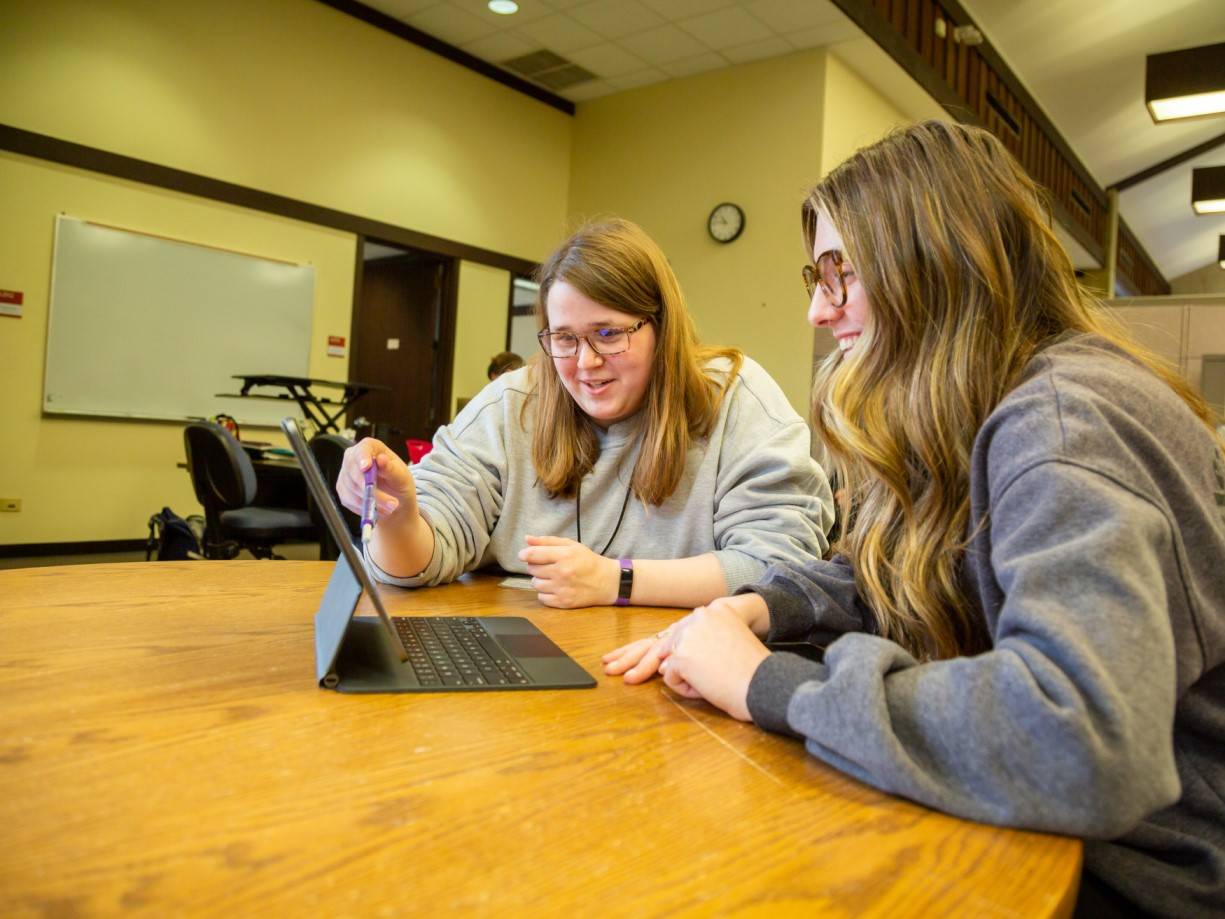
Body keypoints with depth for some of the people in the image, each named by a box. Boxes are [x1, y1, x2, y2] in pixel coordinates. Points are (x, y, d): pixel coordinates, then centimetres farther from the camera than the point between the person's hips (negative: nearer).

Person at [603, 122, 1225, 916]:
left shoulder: (1065, 424, -26)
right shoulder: (964, 423, 6)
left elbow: (1083, 743, -39)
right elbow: (877, 575, 13)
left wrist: (768, 685, -29)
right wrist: (758, 608, -8)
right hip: (1042, 836, 7)